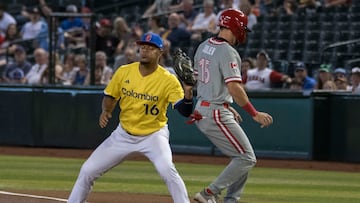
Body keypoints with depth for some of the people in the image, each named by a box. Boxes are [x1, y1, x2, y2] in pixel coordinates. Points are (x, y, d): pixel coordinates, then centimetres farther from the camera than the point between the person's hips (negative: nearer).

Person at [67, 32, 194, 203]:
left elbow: (185, 111, -23)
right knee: (88, 170, 2)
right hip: (124, 134, 4)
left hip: (154, 134, -4)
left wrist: (188, 93, -42)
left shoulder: (168, 80, -17)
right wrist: (106, 111, -12)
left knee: (167, 170, -29)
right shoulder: (124, 72, -7)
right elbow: (110, 96, 9)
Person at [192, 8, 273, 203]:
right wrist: (255, 114, -20)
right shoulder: (228, 52, -17)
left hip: (201, 111, 10)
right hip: (216, 114, -10)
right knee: (246, 158, -4)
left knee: (243, 157, 15)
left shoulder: (203, 47, 11)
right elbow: (234, 88, -24)